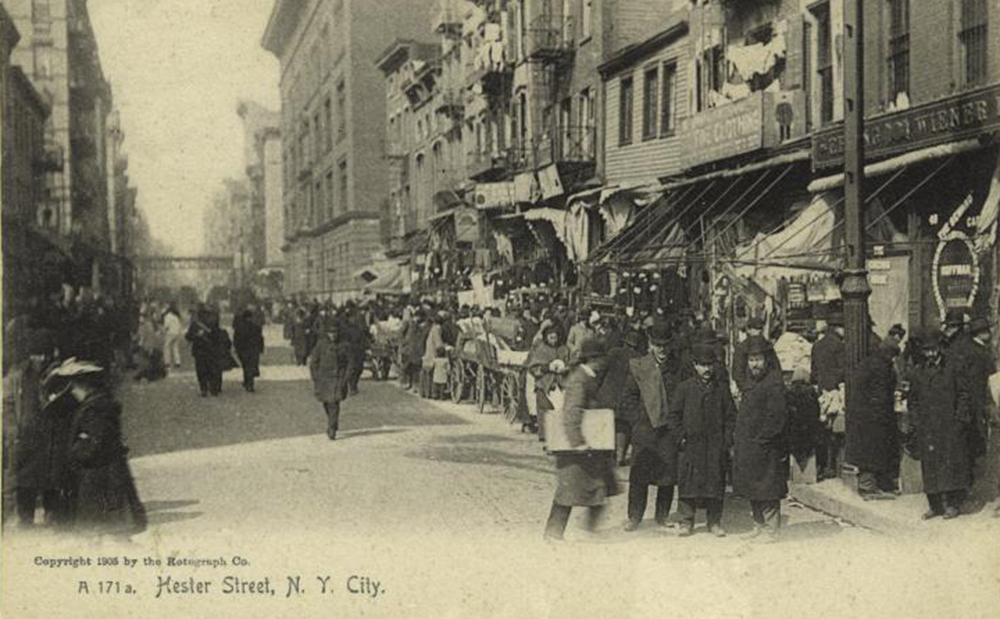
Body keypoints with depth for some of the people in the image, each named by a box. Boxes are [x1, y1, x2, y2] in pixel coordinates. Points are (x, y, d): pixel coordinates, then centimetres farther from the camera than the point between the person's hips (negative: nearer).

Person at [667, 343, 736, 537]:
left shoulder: (722, 389, 7)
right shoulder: (685, 388, 2)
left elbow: (731, 417, 10)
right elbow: (673, 416, 4)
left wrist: (727, 441, 0)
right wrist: (680, 438, -4)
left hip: (716, 448, 1)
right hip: (690, 446, -1)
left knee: (716, 483, 4)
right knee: (688, 484, 0)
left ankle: (715, 523, 14)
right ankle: (686, 522, 9)